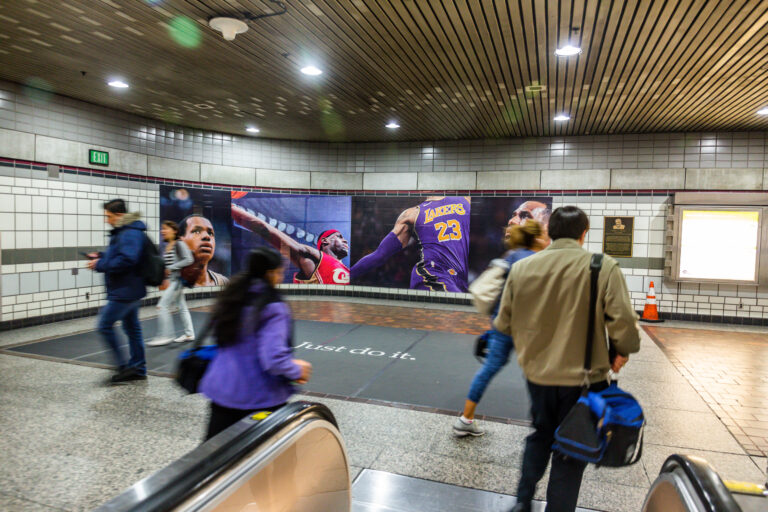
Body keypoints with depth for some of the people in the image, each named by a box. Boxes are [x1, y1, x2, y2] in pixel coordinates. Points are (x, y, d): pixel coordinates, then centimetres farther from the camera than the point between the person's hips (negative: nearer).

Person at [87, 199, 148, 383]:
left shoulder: (130, 234, -18)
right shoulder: (122, 231, 16)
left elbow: (126, 260, -28)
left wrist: (101, 265, -19)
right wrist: (101, 256, 11)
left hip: (125, 291, -11)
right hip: (130, 290, 11)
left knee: (105, 325, -6)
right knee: (132, 328, 14)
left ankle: (124, 366, 0)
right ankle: (138, 369, 23)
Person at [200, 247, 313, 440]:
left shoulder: (232, 298, 1)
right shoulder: (273, 309, -21)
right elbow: (274, 359, -27)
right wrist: (297, 371, -7)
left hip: (223, 391, 6)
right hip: (261, 398, -6)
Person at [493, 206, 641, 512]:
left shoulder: (521, 268, -5)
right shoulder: (604, 267, -13)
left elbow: (503, 323, 1)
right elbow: (623, 322, -16)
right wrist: (622, 351, 4)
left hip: (537, 373, 3)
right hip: (583, 377, -3)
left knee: (540, 437, 27)